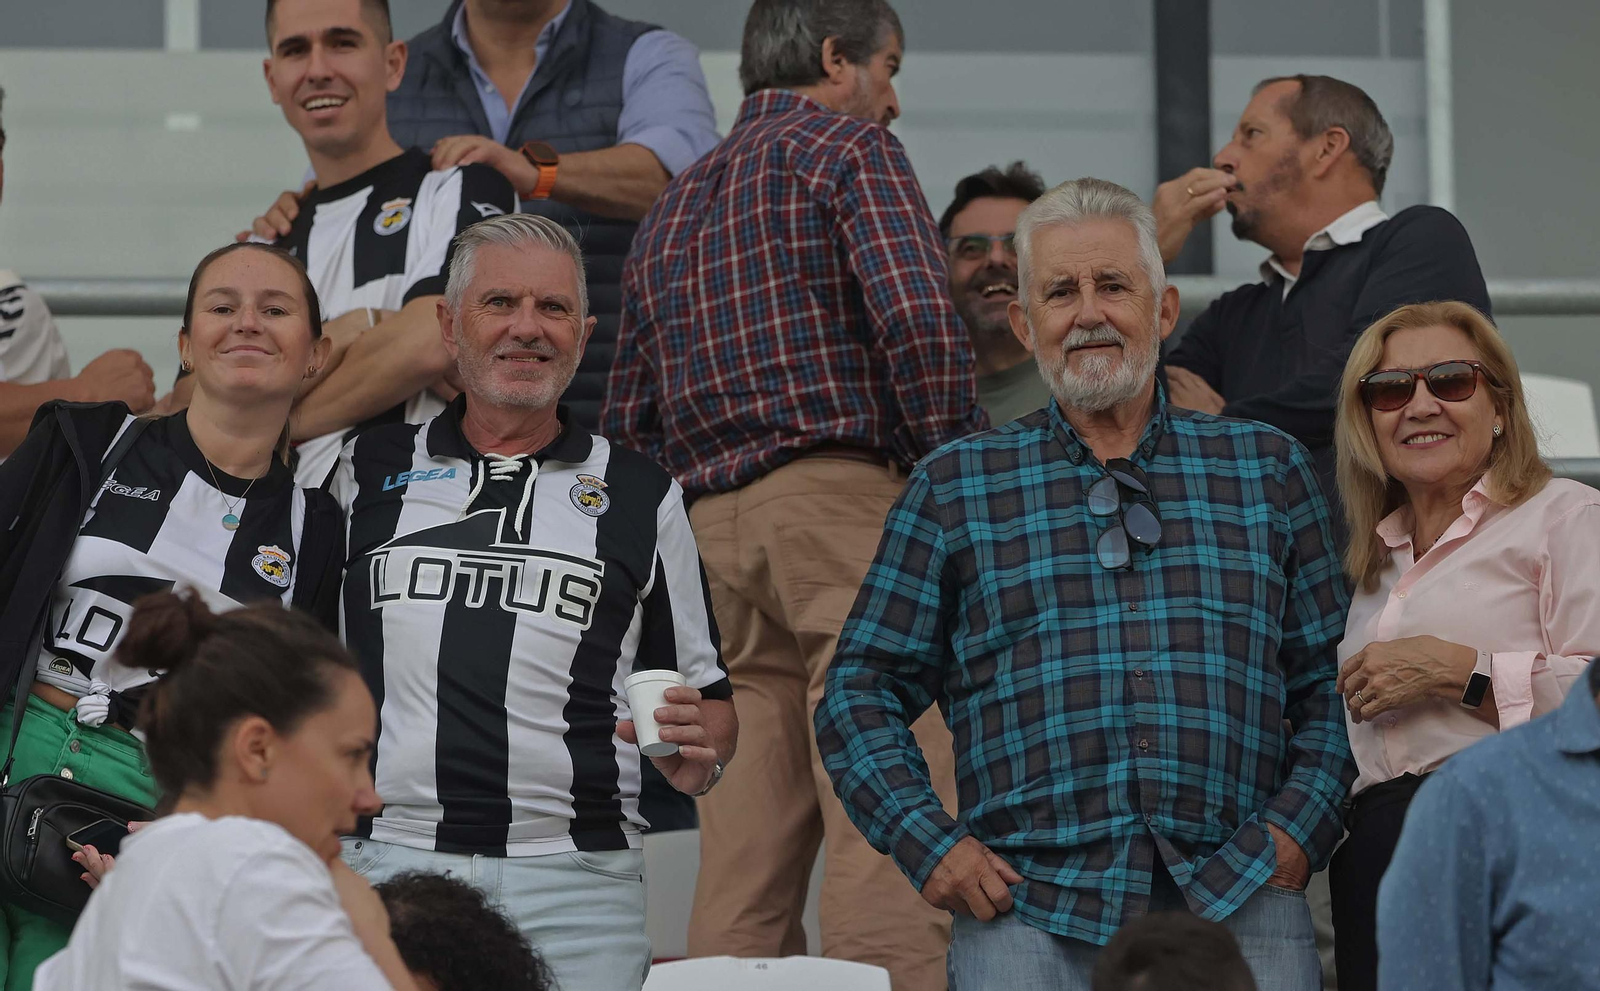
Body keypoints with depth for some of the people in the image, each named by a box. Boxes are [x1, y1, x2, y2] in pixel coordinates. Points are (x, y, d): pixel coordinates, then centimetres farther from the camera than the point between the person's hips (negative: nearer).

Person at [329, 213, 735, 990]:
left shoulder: (641, 497, 12)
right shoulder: (367, 472, 13)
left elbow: (708, 698, 13)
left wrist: (697, 751, -6)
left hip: (576, 891, 0)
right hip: (384, 864, 0)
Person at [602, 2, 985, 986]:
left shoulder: (676, 204, 24)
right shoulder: (847, 146, 2)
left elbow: (628, 415, 21)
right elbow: (919, 321, -14)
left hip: (713, 526, 7)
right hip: (845, 498, -7)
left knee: (744, 850, 5)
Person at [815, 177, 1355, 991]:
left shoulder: (1266, 468, 15)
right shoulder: (955, 488, 14)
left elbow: (1330, 679, 15)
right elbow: (861, 692, 13)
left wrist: (1301, 825, 0)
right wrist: (928, 841, 0)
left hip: (1237, 901, 0)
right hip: (1029, 911, 0)